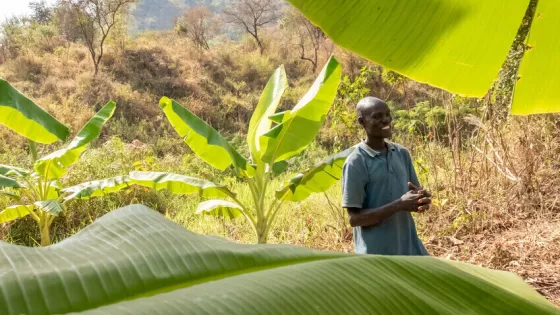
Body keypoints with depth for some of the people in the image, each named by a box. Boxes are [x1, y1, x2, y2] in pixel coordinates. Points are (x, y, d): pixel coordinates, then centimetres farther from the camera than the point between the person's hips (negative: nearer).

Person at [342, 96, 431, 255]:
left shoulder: (402, 154, 5)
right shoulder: (356, 163, -14)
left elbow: (414, 192, 14)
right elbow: (355, 217, -16)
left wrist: (422, 200, -11)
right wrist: (399, 204, -24)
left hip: (409, 248, 6)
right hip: (376, 254, -6)